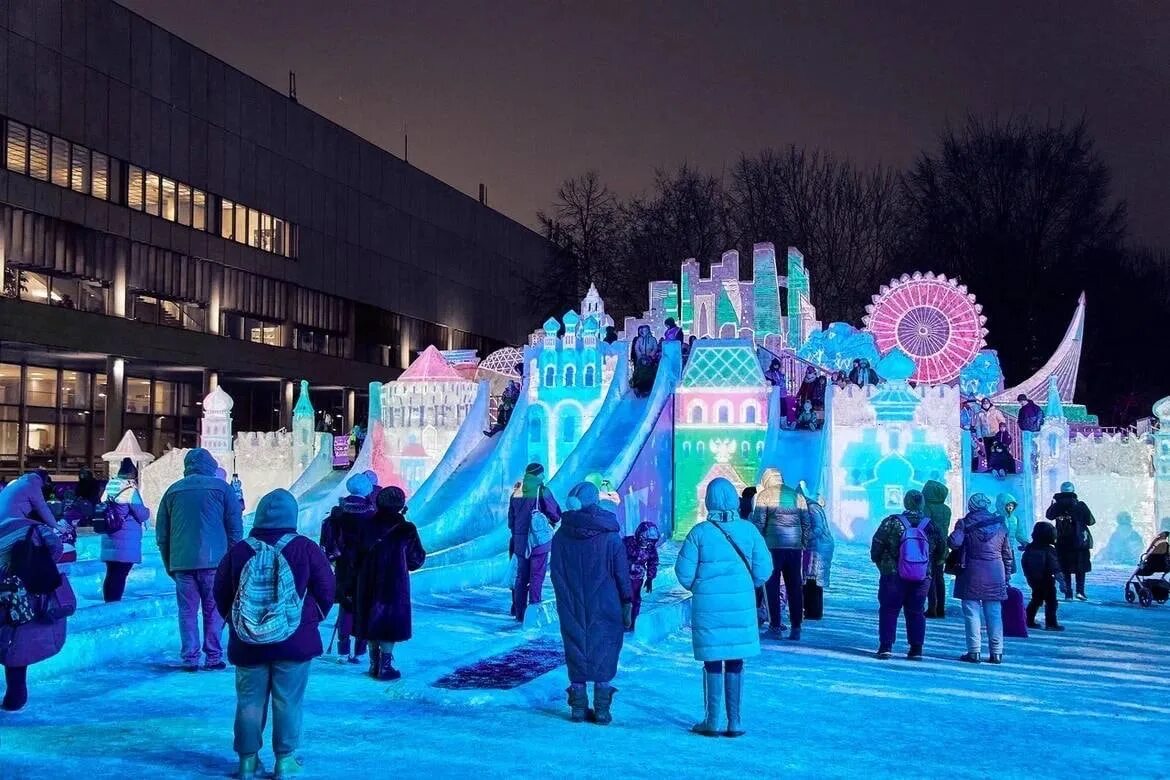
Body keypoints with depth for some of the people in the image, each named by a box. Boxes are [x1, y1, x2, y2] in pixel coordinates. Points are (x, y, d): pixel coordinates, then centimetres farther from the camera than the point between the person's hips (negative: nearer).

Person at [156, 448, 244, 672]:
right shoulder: (221, 487, 3)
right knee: (214, 611, 5)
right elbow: (235, 528, 2)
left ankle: (190, 659, 6)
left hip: (181, 562, 2)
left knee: (187, 611, 7)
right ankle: (213, 658, 5)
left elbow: (161, 533, 12)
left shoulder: (173, 490, 10)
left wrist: (169, 565, 18)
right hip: (213, 561, -2)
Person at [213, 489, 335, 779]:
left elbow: (221, 594, 7)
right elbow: (325, 589, -3)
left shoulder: (238, 550, -2)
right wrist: (313, 618, 13)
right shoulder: (305, 548, -8)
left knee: (249, 700, 11)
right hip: (295, 640, -2)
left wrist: (233, 620, 22)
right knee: (288, 700, 5)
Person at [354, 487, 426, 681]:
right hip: (395, 585, -4)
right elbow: (417, 559, -3)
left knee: (371, 620, 13)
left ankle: (374, 665, 20)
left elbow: (358, 556, 4)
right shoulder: (405, 529, -10)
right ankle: (385, 667, 5)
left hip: (369, 584, 4)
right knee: (391, 623, 5)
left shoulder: (368, 526, 0)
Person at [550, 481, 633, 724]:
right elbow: (622, 572, -6)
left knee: (576, 649, 10)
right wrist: (627, 604, 2)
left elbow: (555, 574, 5)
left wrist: (566, 601, 14)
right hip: (604, 608, -2)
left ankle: (578, 707, 13)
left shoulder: (561, 535, -2)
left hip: (572, 608, 2)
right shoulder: (610, 535, -8)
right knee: (604, 651, 6)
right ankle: (602, 709, 6)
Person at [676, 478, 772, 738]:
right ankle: (735, 722, 15)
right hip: (741, 604, 2)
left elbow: (684, 571, -7)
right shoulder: (749, 530, -3)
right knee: (735, 662, 11)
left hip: (708, 605, -1)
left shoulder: (700, 532, -8)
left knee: (713, 662, 8)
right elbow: (763, 569, -2)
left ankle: (712, 721, 13)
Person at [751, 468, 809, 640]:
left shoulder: (764, 495, 1)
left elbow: (758, 523, -6)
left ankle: (775, 627, 0)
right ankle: (796, 629, 7)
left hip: (773, 546, -4)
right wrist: (804, 545, 16)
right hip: (795, 547, 4)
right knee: (795, 588, 7)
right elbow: (807, 524, 12)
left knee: (772, 587, 2)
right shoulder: (797, 495, 14)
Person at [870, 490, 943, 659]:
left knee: (889, 610, 6)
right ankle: (916, 649, 9)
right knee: (916, 612, 12)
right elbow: (940, 552, 11)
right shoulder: (931, 526, 2)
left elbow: (876, 548, -3)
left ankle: (886, 646, 1)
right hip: (922, 578, 3)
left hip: (893, 576, -2)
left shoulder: (891, 523, -7)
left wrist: (881, 563, 14)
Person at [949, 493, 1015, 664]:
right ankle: (997, 652, 8)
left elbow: (954, 542, -17)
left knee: (972, 612, 1)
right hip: (996, 573, 3)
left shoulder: (965, 523, -3)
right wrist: (1007, 576, 19)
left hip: (972, 573, -3)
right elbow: (1008, 554, 13)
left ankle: (974, 651, -2)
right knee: (994, 613, 7)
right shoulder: (1000, 524, 10)